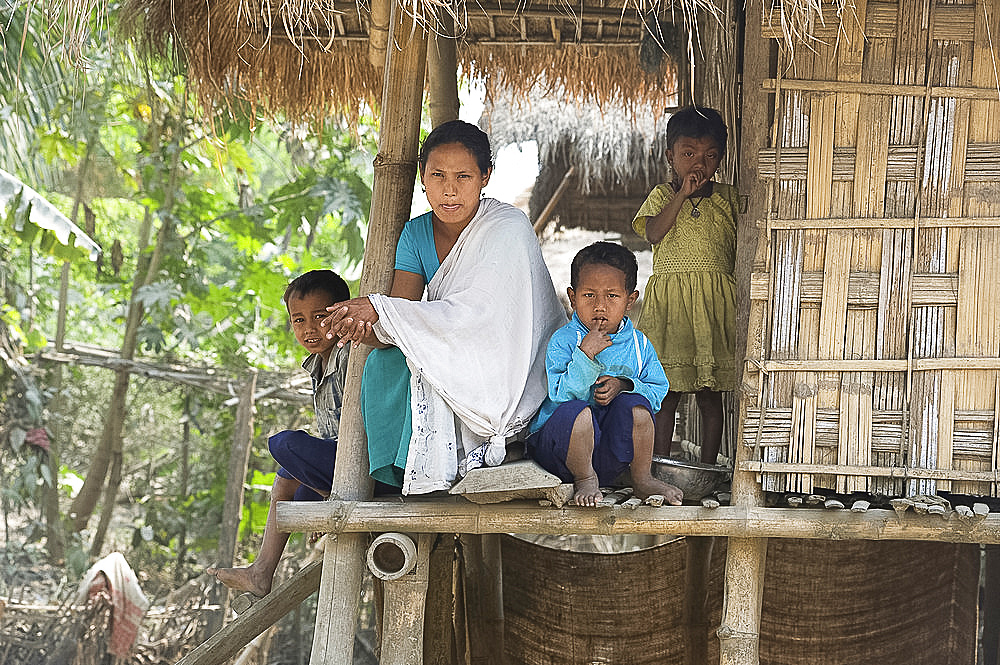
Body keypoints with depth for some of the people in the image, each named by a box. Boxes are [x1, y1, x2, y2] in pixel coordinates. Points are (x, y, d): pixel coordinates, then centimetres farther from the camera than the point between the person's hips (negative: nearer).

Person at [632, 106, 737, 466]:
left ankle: (707, 467, 12)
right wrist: (683, 193, -15)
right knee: (666, 390, 2)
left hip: (715, 301, 1)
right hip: (669, 301, -1)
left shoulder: (728, 199, 9)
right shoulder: (662, 196, 6)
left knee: (710, 394, 4)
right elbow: (653, 233, -13)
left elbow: (740, 248, 11)